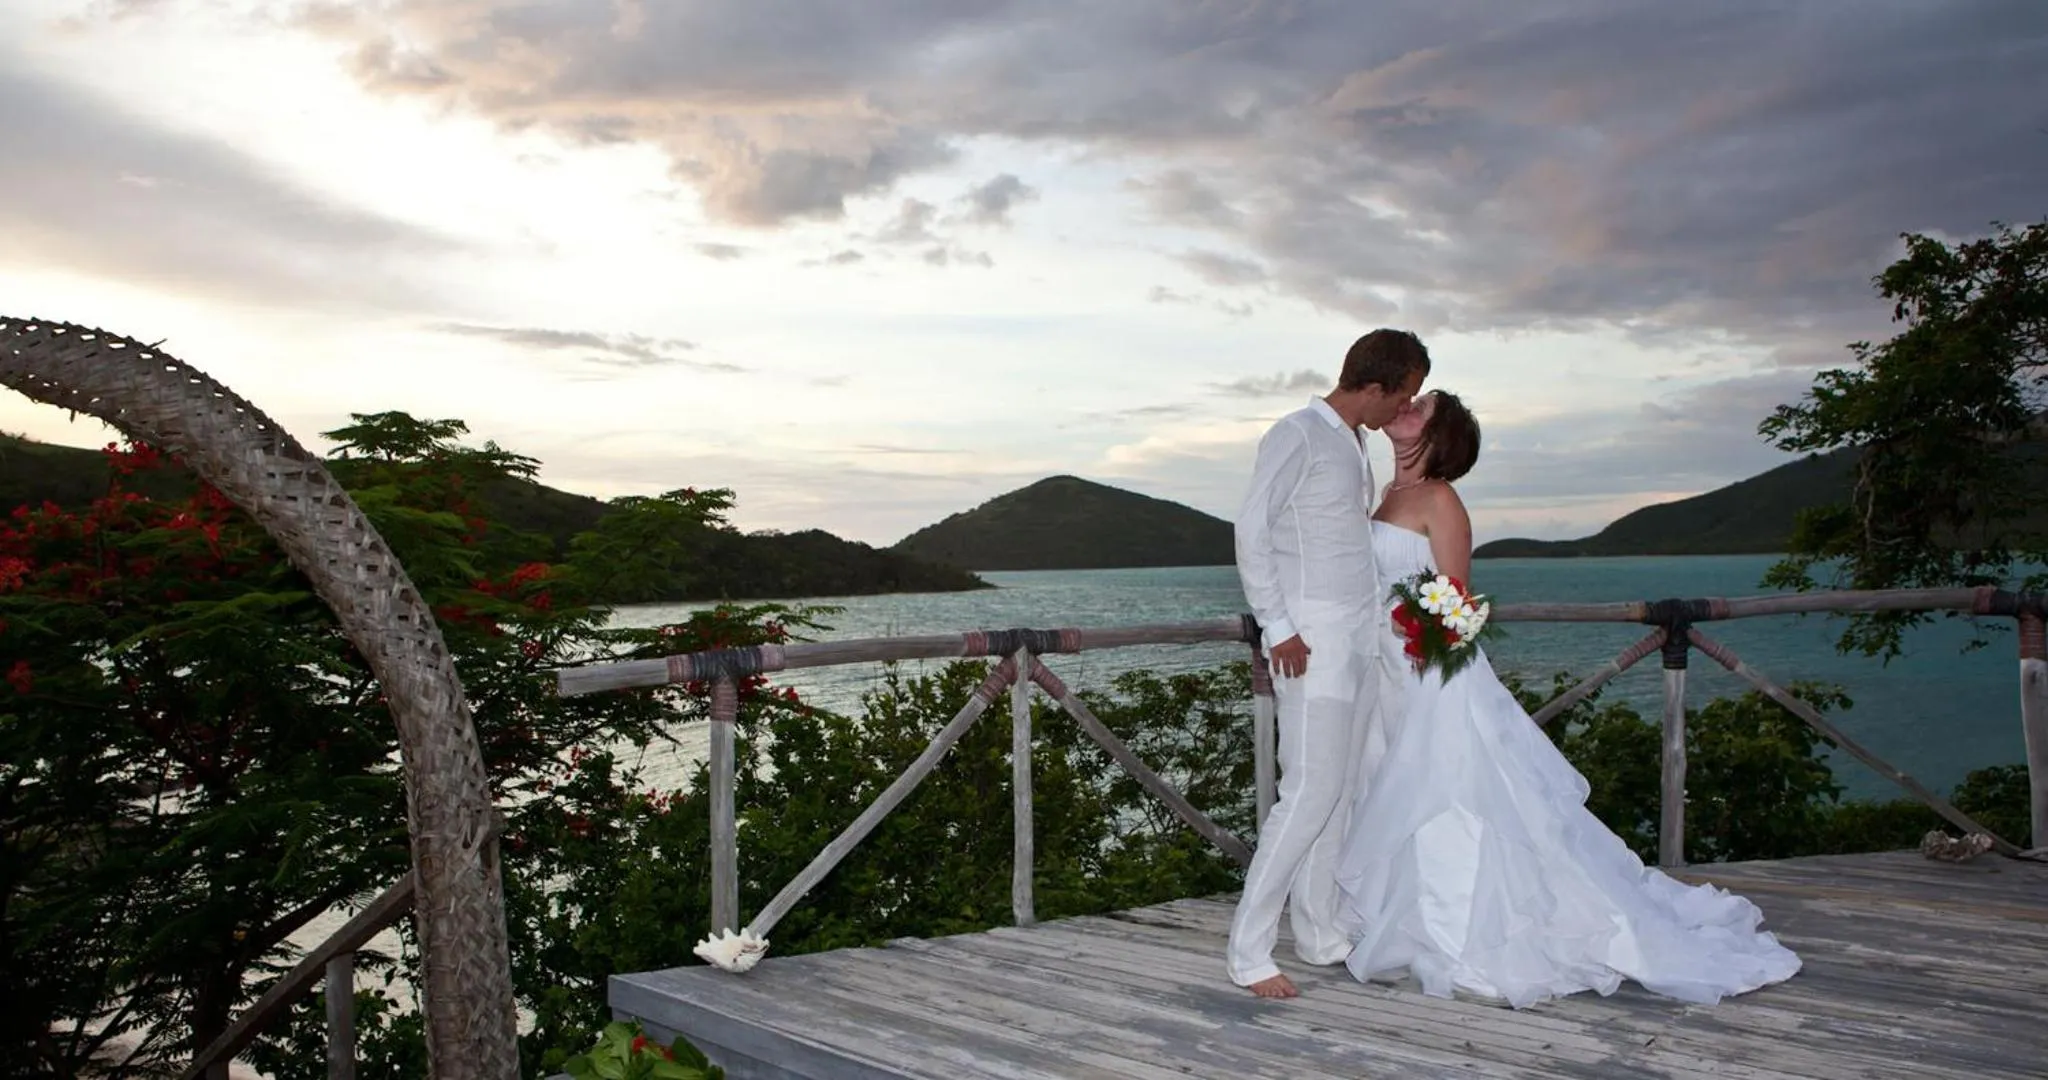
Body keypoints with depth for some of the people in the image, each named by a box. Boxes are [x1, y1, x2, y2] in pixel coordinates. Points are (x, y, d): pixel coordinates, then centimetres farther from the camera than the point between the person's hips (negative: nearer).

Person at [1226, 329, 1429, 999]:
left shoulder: (1354, 443, 16)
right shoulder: (1298, 435, -10)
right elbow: (1252, 529, -14)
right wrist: (1278, 628, -17)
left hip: (1360, 635, 9)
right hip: (1312, 640, -9)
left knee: (1341, 793, 10)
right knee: (1311, 793, -11)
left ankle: (1319, 933, 20)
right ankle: (1249, 950, -5)